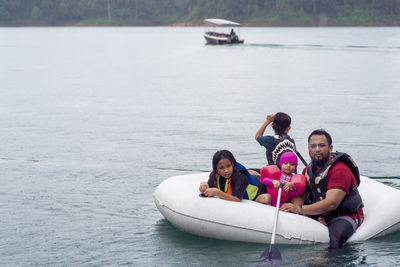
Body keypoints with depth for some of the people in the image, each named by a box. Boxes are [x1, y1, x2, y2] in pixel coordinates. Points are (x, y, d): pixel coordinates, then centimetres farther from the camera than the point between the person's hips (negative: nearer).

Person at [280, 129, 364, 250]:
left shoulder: (340, 170, -19)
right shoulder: (308, 170, 8)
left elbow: (331, 204, -27)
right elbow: (298, 195, 5)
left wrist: (299, 209, -28)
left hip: (346, 217, -7)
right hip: (322, 217, 7)